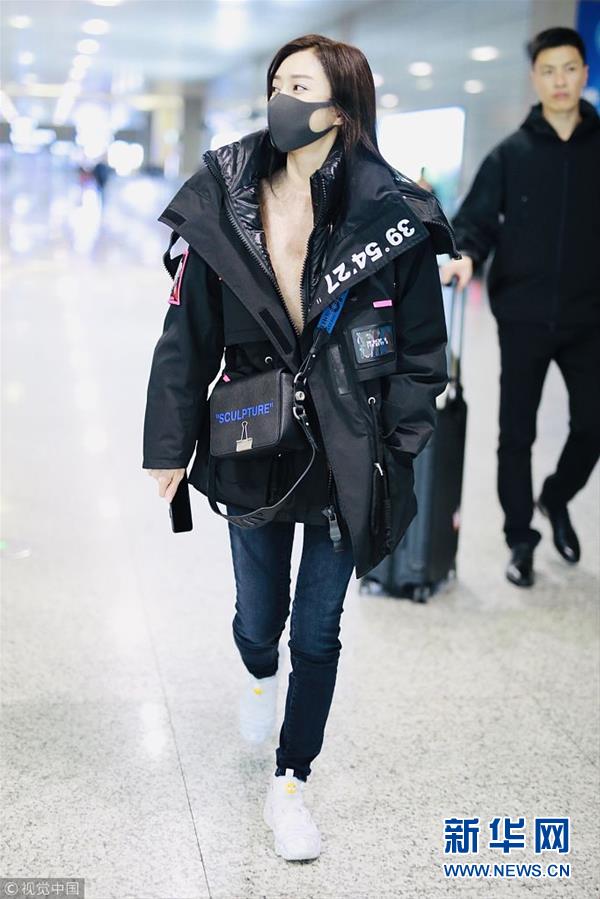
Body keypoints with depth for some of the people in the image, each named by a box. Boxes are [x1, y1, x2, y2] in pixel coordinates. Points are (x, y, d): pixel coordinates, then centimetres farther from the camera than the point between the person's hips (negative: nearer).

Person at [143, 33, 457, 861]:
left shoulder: (394, 218, -10)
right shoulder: (220, 208, -6)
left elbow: (422, 351, -3)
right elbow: (187, 337, -1)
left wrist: (394, 453, -9)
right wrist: (170, 445, 0)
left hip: (345, 460, -1)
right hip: (253, 450, 2)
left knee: (318, 632, 10)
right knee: (259, 615, 17)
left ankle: (290, 783, 31)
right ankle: (259, 677, 56)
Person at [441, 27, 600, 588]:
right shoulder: (510, 154, 2)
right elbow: (476, 220, -2)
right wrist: (466, 256, -22)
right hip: (524, 316, 0)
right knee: (516, 433, 5)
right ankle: (521, 539, 21)